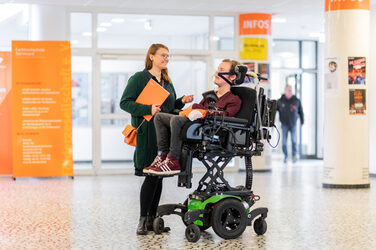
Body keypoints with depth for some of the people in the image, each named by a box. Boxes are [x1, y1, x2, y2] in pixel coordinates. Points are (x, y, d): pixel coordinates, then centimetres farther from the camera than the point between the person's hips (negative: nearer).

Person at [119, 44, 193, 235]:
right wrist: (148, 110, -21)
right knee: (151, 175, -10)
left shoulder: (167, 81, 19)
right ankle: (143, 219, -1)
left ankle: (152, 218, 15)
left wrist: (182, 101, 6)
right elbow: (125, 103, -10)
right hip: (147, 134, -7)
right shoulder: (138, 78, -3)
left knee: (158, 176, 7)